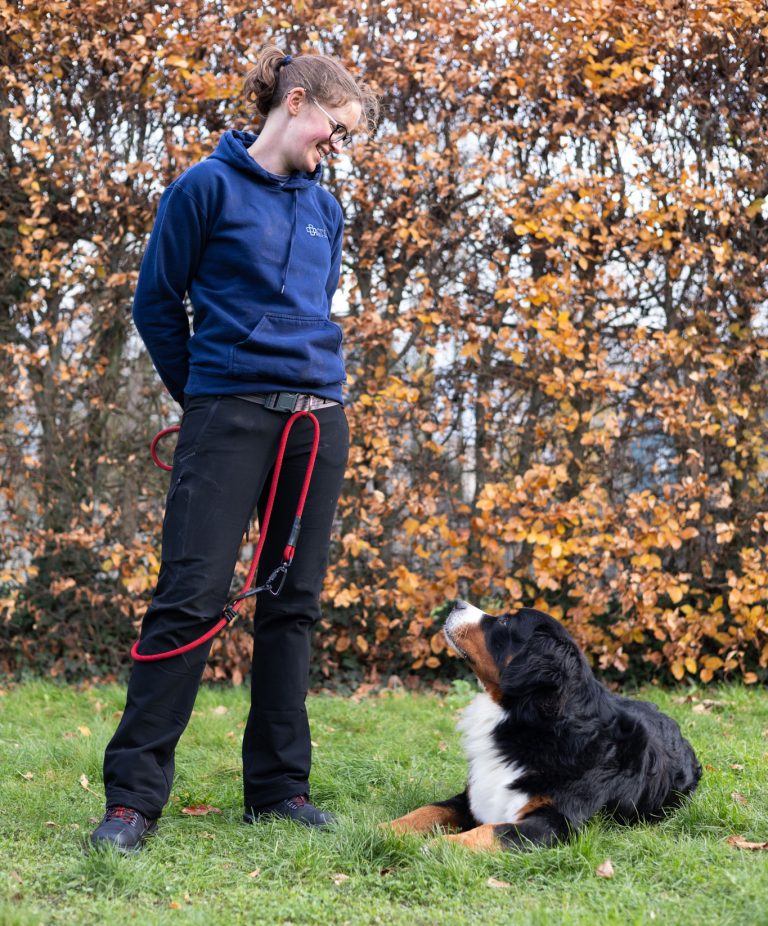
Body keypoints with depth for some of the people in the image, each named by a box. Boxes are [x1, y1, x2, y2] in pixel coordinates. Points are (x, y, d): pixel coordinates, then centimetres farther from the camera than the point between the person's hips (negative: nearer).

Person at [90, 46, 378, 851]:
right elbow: (156, 302, 2)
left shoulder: (325, 209, 15)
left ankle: (281, 787, 14)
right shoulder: (210, 187, -2)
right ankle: (133, 796, -6)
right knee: (191, 596, -11)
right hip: (229, 415, -6)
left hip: (318, 421, 6)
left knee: (293, 601, 7)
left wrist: (318, 380, 16)